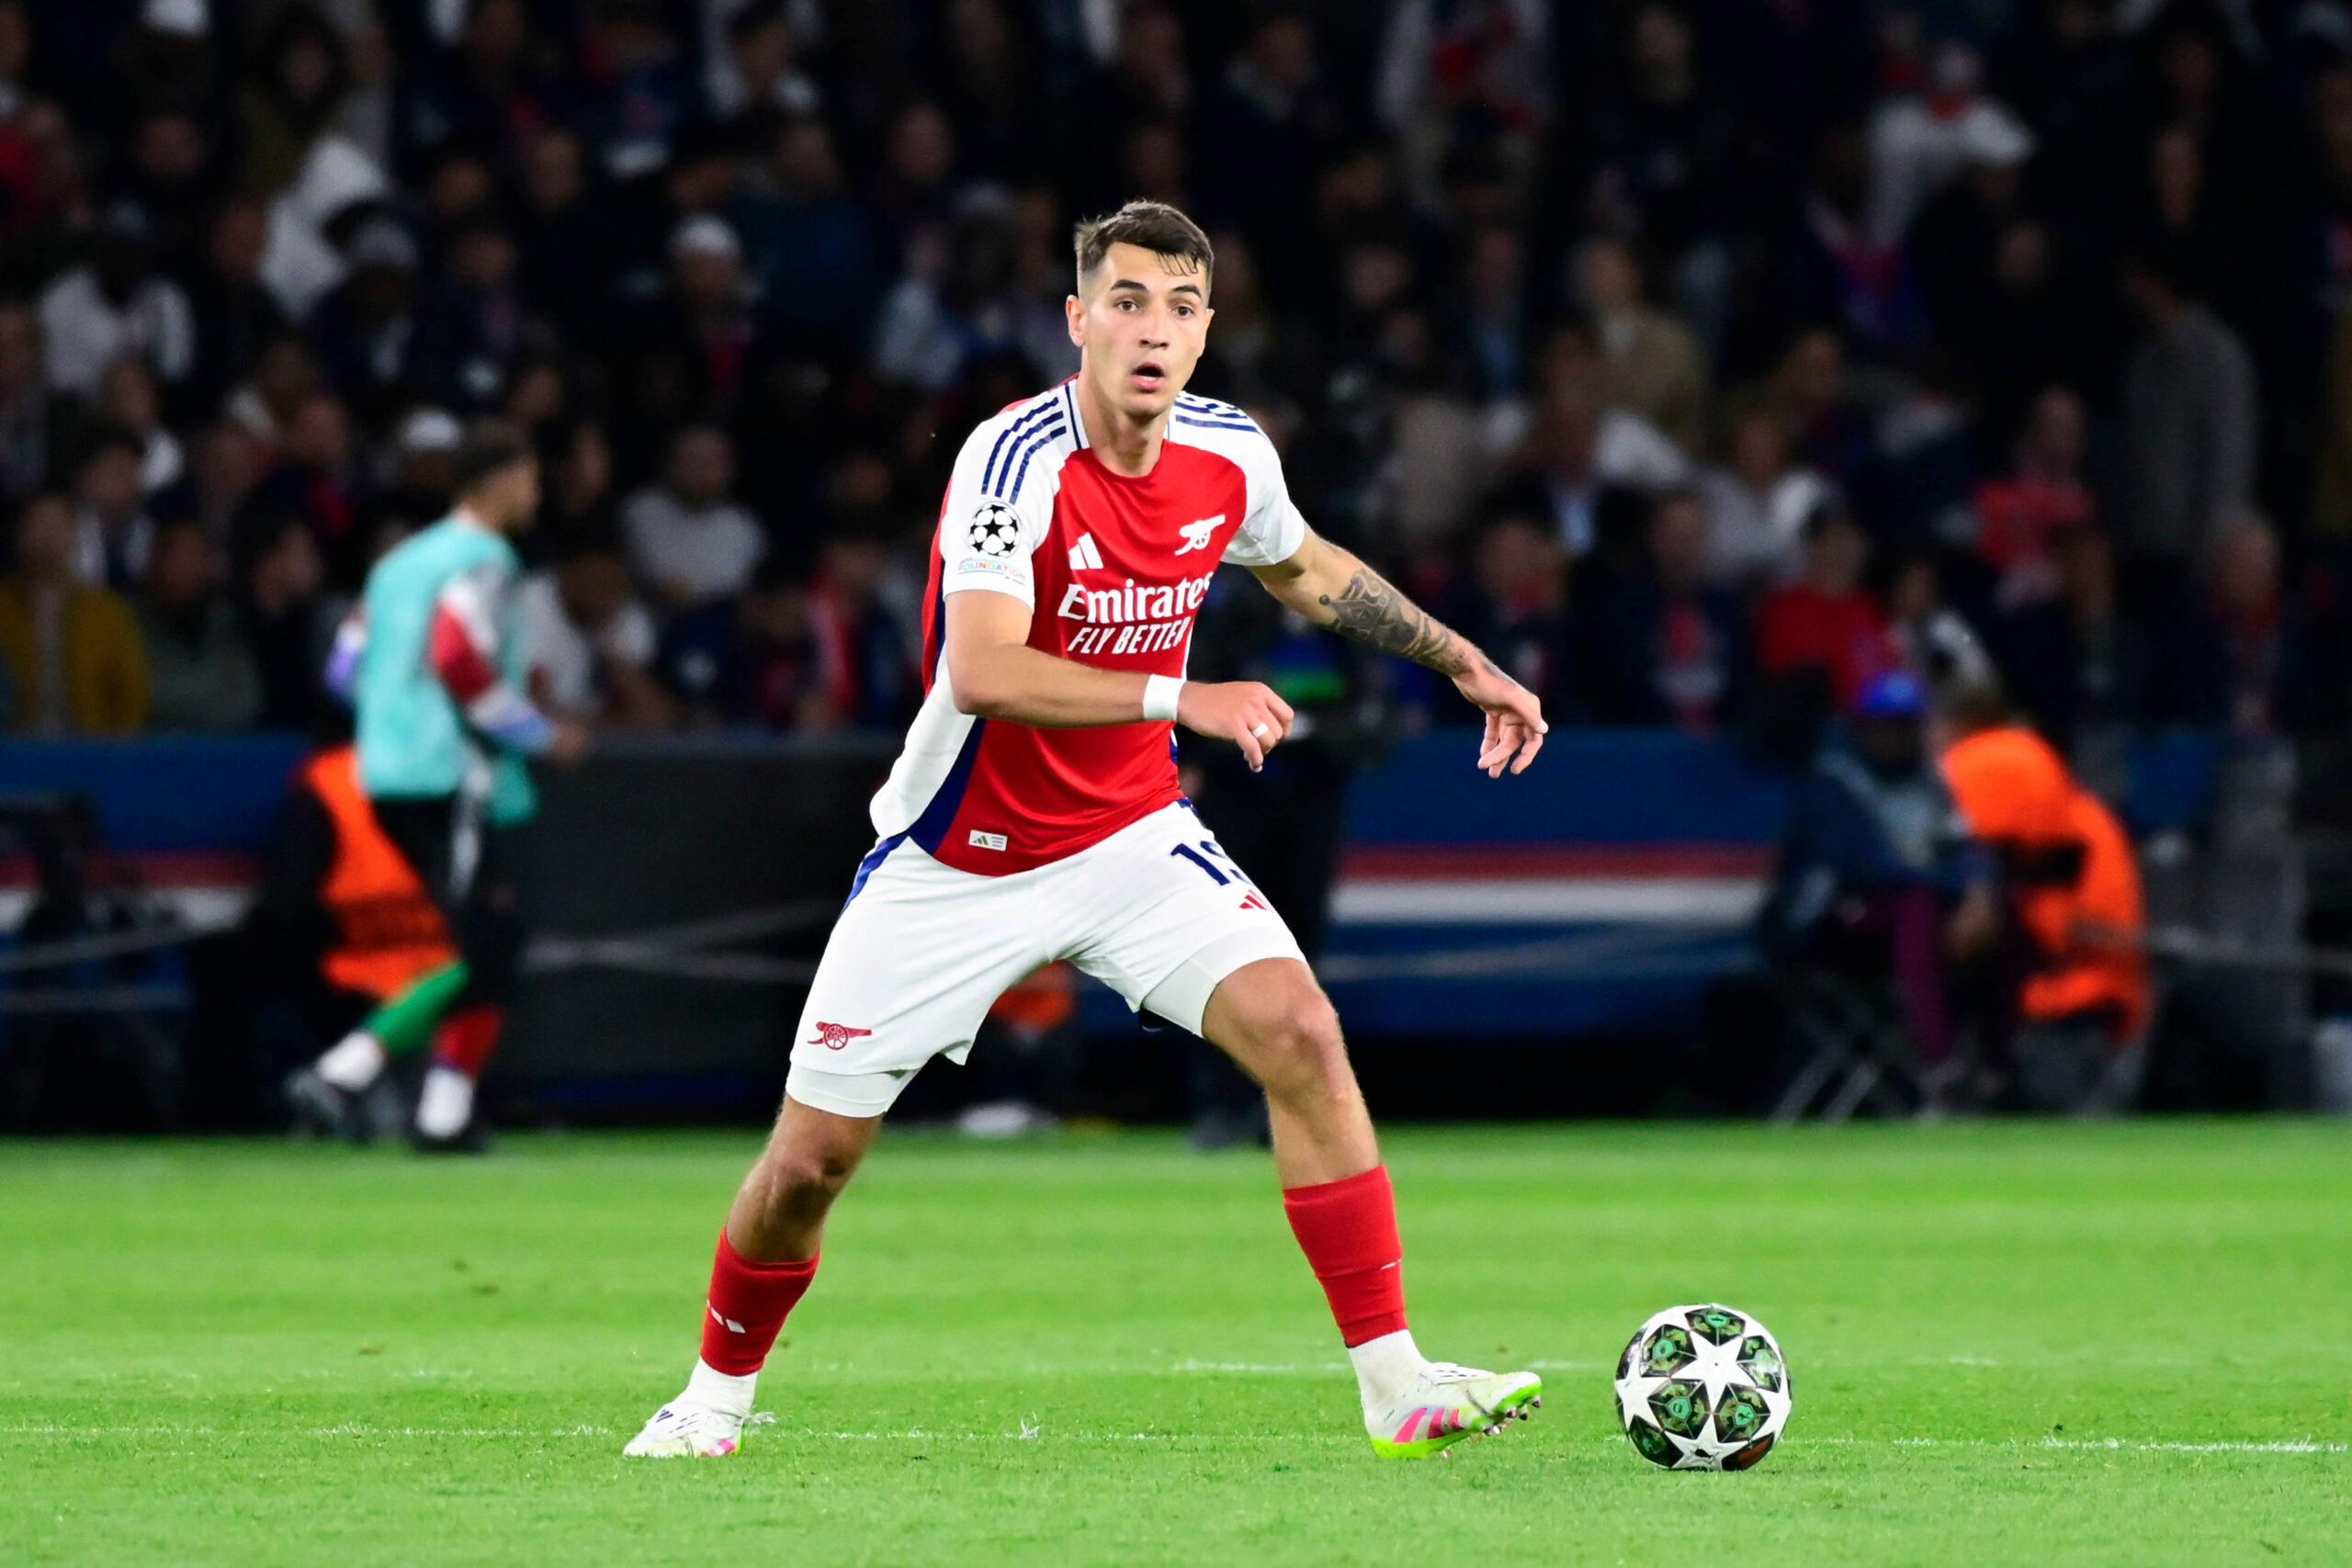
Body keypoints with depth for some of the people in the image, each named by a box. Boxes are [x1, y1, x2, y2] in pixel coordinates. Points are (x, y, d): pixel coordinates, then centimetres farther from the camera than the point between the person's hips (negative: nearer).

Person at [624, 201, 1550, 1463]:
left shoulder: (1230, 458, -5)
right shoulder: (1019, 459, -25)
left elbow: (1304, 568, 20)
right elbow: (981, 673, -38)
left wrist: (1461, 662, 19)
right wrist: (1181, 699, -43)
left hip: (1130, 838, 4)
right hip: (954, 868, -4)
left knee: (1297, 1031, -20)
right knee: (809, 1162, 2)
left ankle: (1394, 1384, -17)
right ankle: (716, 1394, 30)